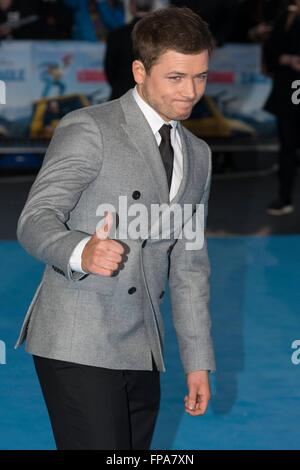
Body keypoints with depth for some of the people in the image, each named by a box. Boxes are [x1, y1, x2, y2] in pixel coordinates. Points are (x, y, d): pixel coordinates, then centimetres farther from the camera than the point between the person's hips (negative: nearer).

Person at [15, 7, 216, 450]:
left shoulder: (197, 154, 18)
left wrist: (198, 361, 17)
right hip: (77, 346, -7)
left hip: (143, 353, 7)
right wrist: (82, 252, -35)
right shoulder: (87, 129, -4)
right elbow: (35, 220, -13)